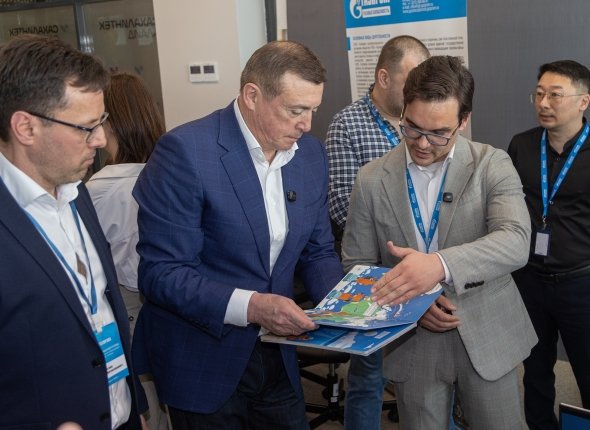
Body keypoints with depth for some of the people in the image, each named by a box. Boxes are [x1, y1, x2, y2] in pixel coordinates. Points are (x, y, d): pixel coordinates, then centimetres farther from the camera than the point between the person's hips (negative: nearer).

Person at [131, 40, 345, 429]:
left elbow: (317, 251, 9)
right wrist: (250, 307, -31)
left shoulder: (311, 154, 1)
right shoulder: (186, 151, -20)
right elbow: (161, 273, -21)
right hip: (204, 363, -5)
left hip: (277, 356, 6)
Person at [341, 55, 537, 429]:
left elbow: (515, 242, -23)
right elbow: (356, 264, 1)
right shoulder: (372, 179, -4)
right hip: (412, 342, 1)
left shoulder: (493, 165, -8)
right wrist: (410, 303, -15)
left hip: (487, 336, -1)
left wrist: (441, 264, -40)